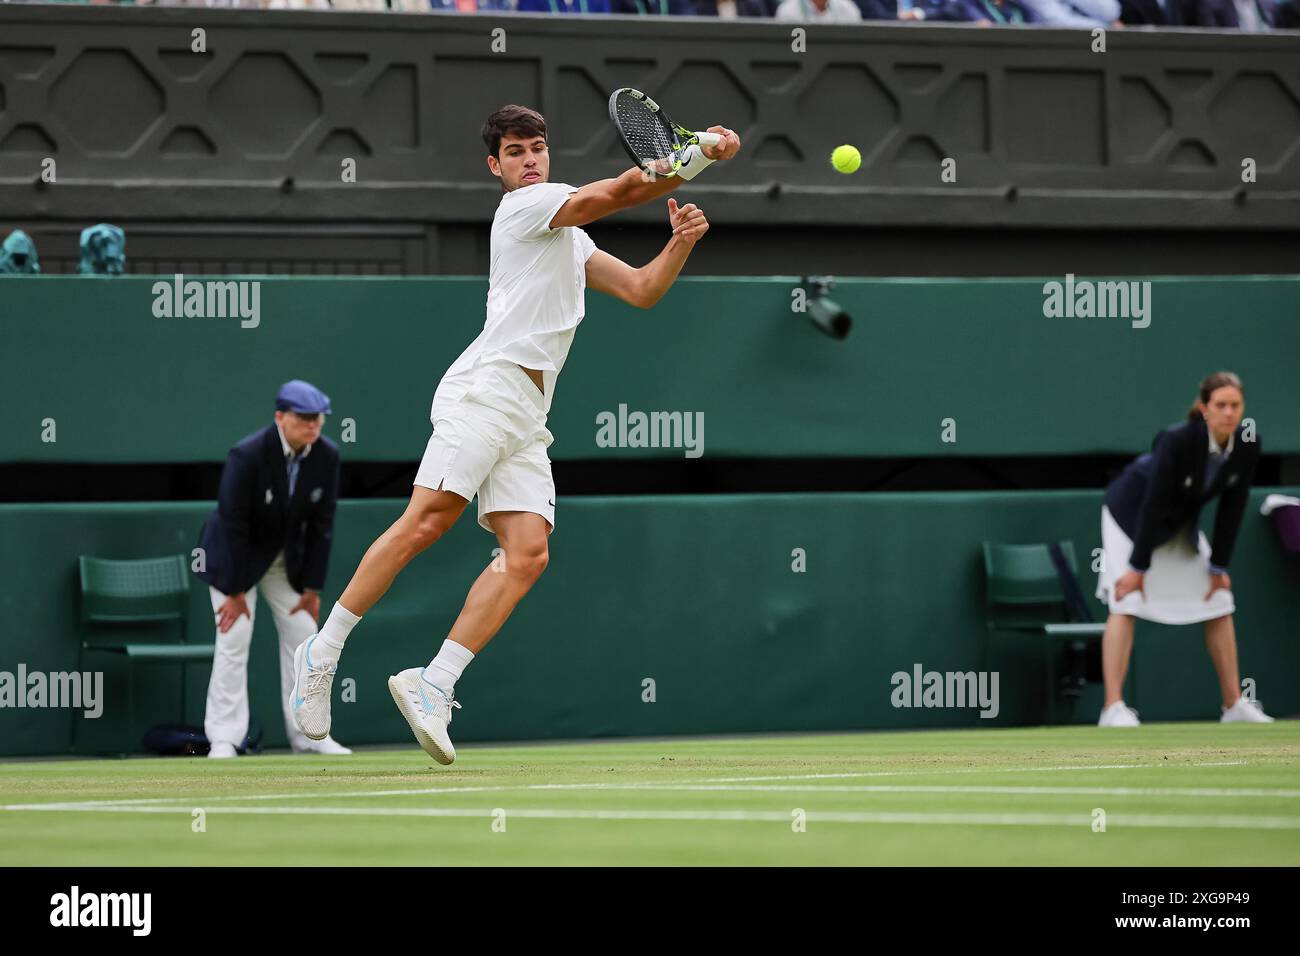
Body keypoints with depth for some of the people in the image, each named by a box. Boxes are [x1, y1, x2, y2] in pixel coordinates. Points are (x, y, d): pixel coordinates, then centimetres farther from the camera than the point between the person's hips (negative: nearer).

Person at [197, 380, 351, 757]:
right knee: (234, 639, -13)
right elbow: (233, 525, -26)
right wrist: (235, 592, -23)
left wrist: (312, 587, -7)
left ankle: (308, 735, 8)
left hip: (287, 555, 5)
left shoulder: (327, 455, -15)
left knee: (303, 636, 2)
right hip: (236, 553, -5)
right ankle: (224, 740, -11)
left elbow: (321, 524, -8)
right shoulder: (248, 456, -30)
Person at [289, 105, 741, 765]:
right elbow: (621, 191, -6)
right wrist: (703, 154, -5)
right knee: (429, 519, -20)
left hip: (527, 419, 8)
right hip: (485, 387, -8)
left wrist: (680, 244, 6)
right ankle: (321, 655, -12)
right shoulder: (525, 205, 4)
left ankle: (433, 686, -14)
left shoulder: (570, 239, 30)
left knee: (528, 553, -9)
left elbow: (640, 290, 24)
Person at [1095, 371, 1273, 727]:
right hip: (1131, 514, -6)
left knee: (1219, 604, 5)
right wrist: (1139, 567, -23)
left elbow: (1232, 507, -9)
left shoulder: (1247, 446, -19)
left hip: (1182, 524, 6)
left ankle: (1234, 704, 13)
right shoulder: (1178, 441, -34)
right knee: (1126, 602, -17)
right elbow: (1153, 505, -28)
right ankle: (1113, 708, -19)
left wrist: (1219, 566, -4)